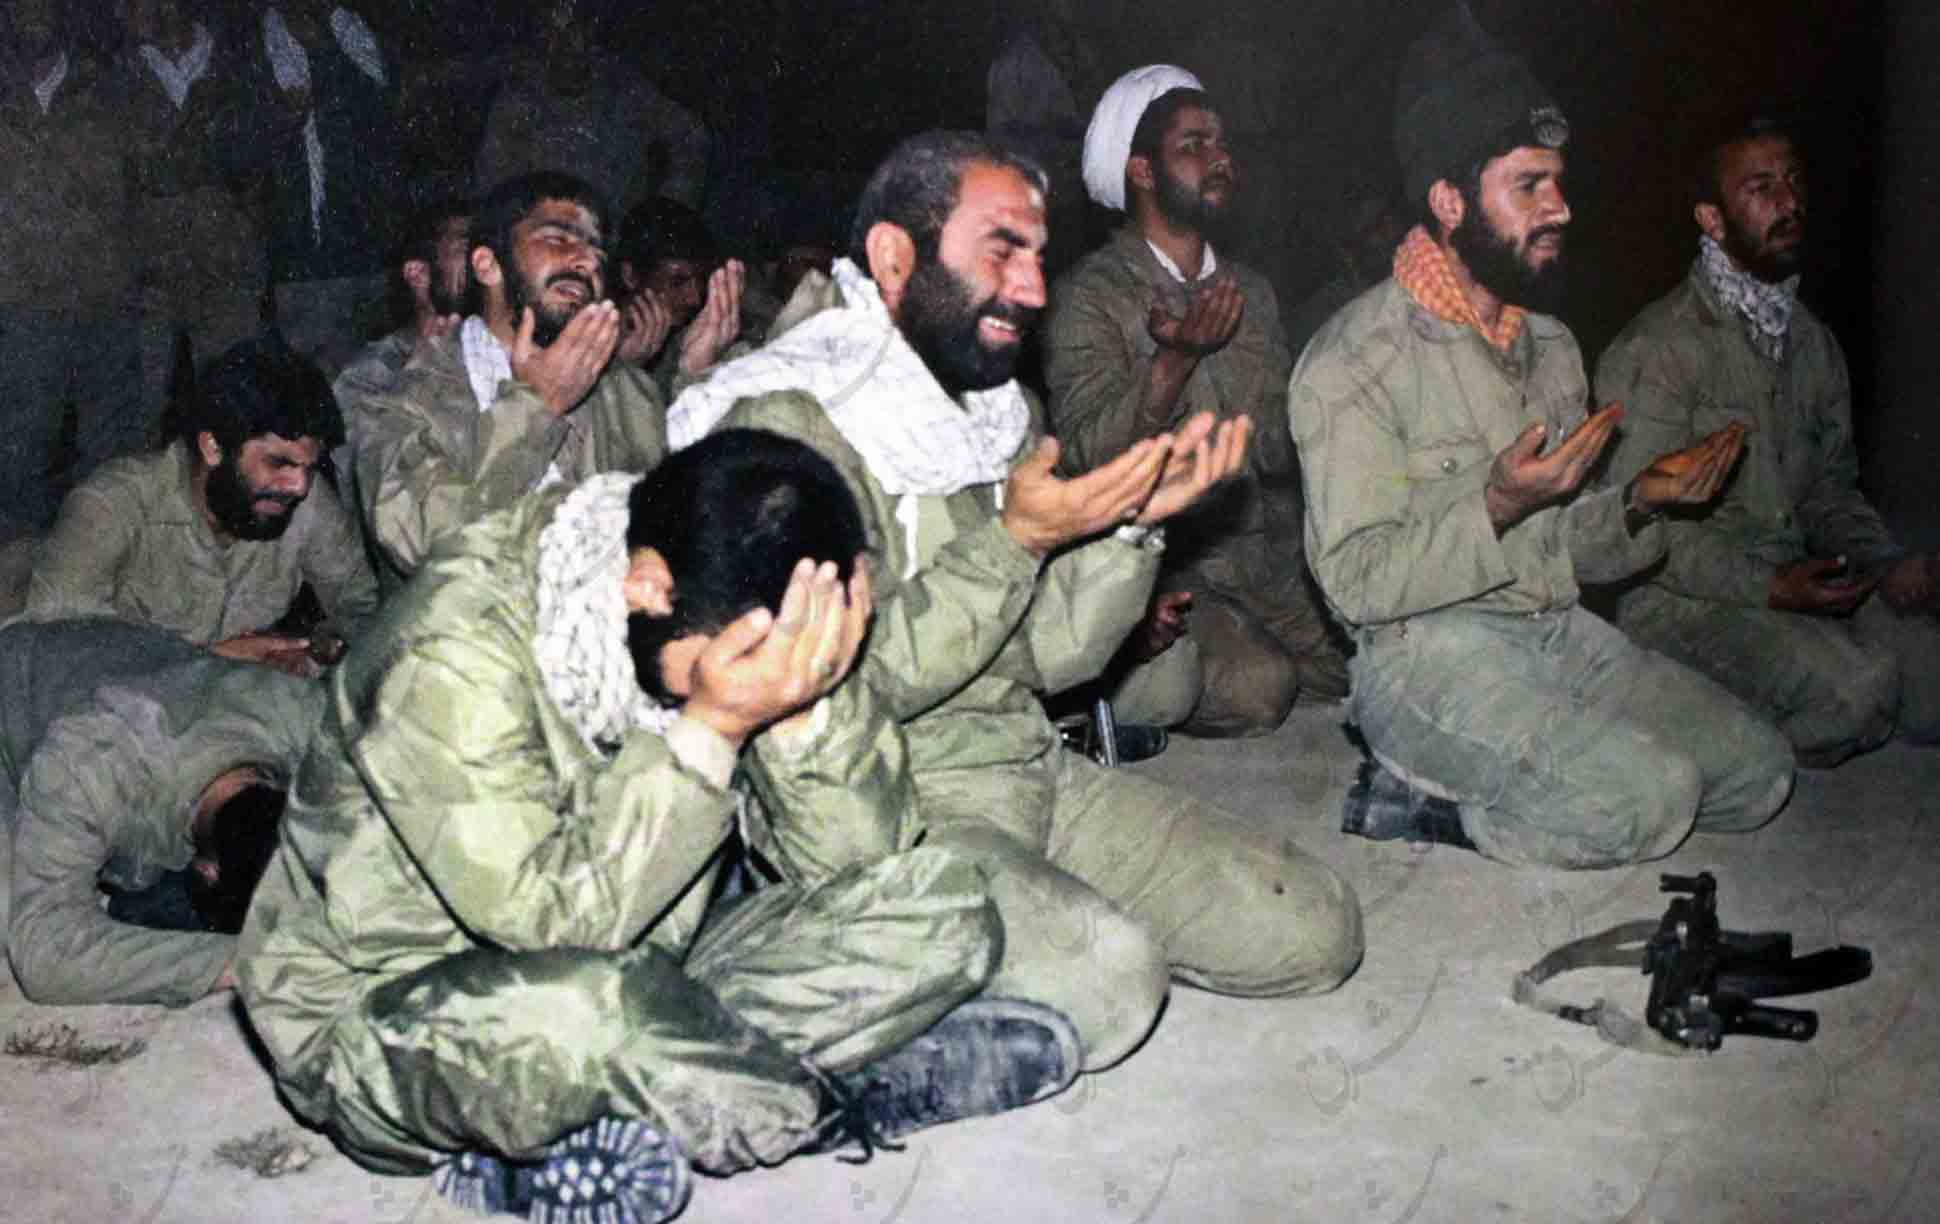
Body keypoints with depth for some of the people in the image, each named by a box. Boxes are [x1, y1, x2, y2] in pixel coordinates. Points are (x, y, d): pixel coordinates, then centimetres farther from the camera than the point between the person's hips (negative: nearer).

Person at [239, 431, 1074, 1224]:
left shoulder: (723, 622, -7)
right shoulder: (451, 653, -26)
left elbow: (857, 864, -9)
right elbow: (547, 923, -30)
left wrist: (812, 697, -25)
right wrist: (711, 730, -34)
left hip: (634, 992, 6)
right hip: (386, 1030, -6)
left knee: (942, 904, -10)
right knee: (574, 1005, -42)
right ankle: (841, 1098, -12)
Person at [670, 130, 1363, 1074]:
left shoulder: (999, 414, 13)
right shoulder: (784, 423, -12)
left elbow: (1049, 655, 11)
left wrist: (1134, 524, -4)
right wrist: (1013, 541, -21)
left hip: (1032, 766, 7)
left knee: (1313, 927, -3)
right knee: (1106, 976, -30)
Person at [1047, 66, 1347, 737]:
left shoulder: (1250, 290, 17)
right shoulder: (1090, 296, -5)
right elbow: (1084, 453, -18)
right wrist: (1175, 359, -29)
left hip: (1271, 565, 7)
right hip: (1167, 570, -7)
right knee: (1257, 689, -28)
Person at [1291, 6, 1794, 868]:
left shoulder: (1552, 347, 15)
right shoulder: (1355, 360, -11)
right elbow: (1354, 579, -16)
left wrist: (1639, 504, -1)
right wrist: (1495, 506, -26)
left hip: (1560, 632, 8)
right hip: (1428, 656, -8)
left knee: (1757, 771, -4)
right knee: (1647, 797, -26)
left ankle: (1449, 779, 1)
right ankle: (1432, 797, -3)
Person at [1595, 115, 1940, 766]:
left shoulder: (1814, 342, 14)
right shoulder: (1657, 349, -11)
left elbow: (1831, 488, 19)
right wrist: (1771, 586, -23)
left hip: (1793, 582, 8)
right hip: (1682, 597, -7)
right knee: (1855, 684, -28)